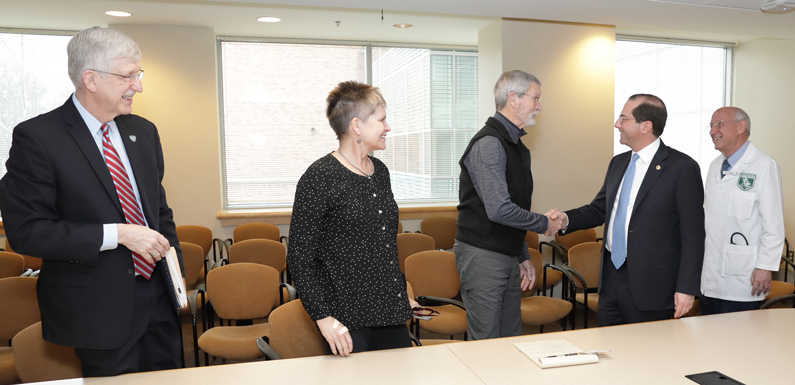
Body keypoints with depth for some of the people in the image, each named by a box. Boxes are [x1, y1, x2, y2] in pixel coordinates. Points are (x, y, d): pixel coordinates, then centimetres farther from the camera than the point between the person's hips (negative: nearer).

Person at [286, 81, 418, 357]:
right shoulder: (320, 177, -13)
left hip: (389, 312, 7)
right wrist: (323, 318, -17)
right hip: (346, 319, -7)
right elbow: (300, 257, -13)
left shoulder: (379, 171, 10)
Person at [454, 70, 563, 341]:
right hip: (482, 256, -9)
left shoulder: (517, 145, 15)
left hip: (508, 256, 9)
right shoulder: (489, 144, -17)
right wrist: (544, 223, -9)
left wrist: (523, 256, 20)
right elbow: (499, 209, -25)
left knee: (511, 338, 15)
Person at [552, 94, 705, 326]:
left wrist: (687, 288, -15)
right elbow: (599, 209, 17)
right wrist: (566, 219, -2)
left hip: (650, 286, -6)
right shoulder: (618, 163, 11)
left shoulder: (683, 168, -11)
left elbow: (693, 234, -12)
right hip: (610, 277, 7)